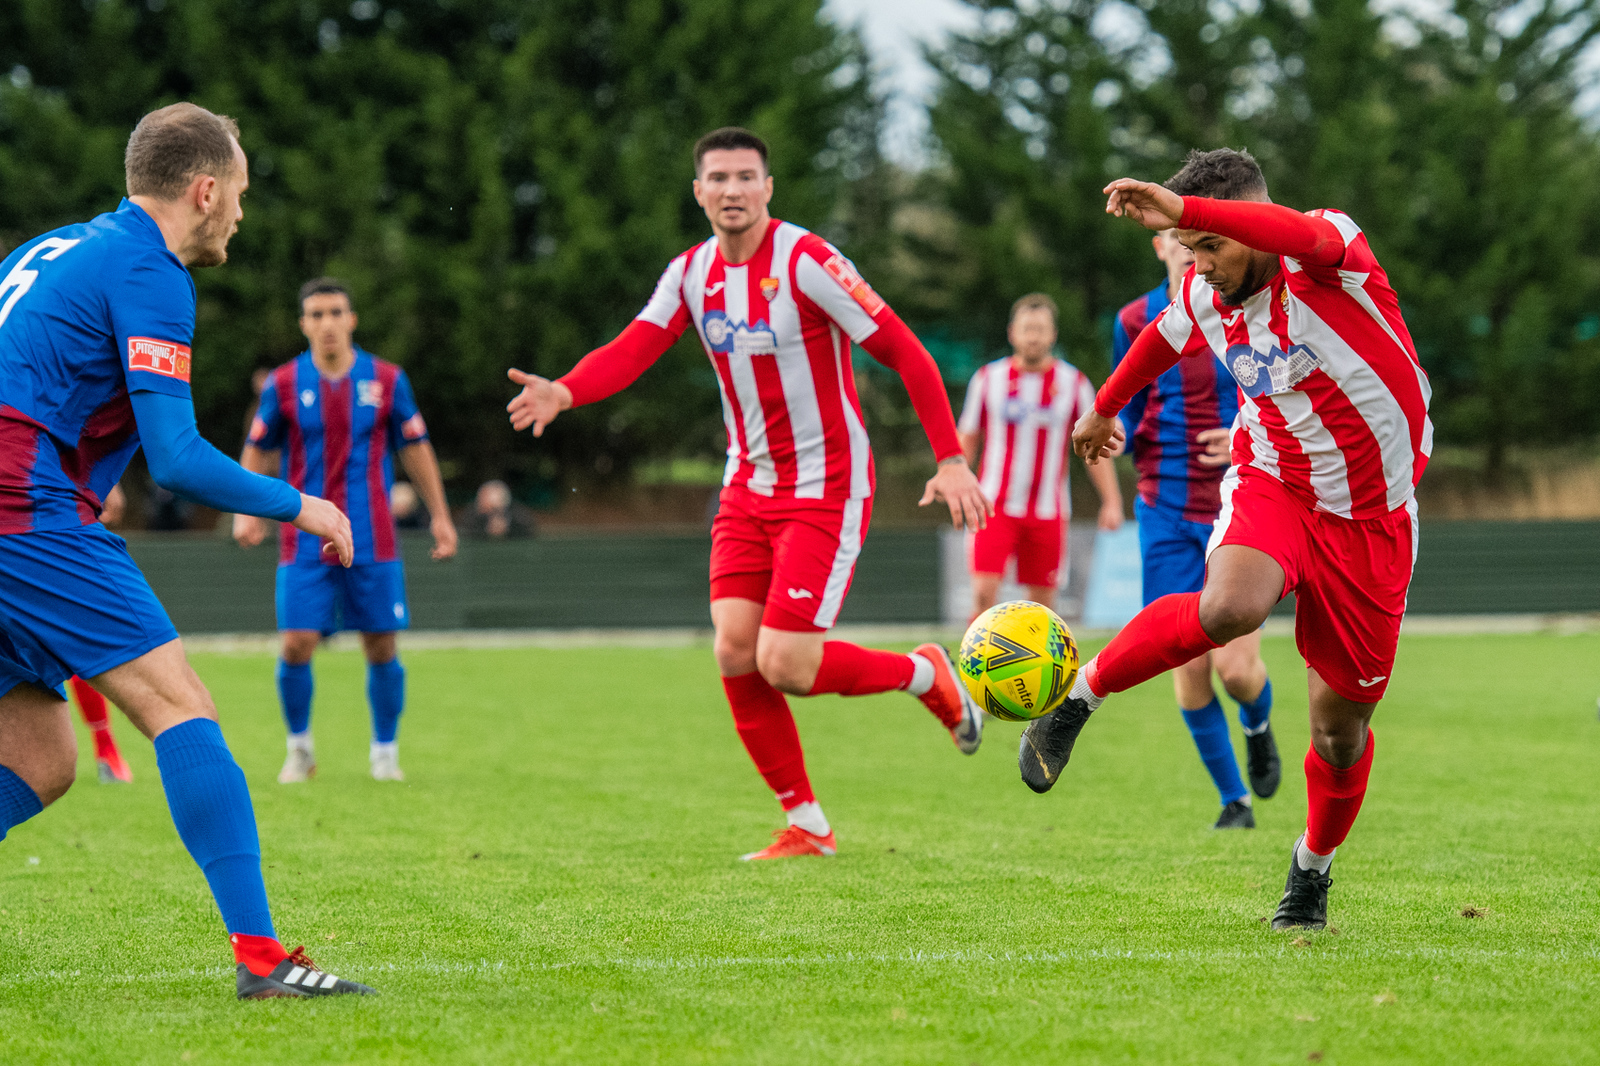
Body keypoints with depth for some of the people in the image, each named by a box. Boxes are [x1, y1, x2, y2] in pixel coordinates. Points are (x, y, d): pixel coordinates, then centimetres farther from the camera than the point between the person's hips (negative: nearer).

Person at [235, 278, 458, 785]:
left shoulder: (387, 380, 3)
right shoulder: (283, 385, 1)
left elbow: (416, 450, 11)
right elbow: (258, 452, 11)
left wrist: (440, 516, 9)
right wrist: (246, 511, -2)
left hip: (373, 542, 1)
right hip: (305, 544, -1)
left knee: (382, 648, 1)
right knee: (297, 645, -9)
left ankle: (385, 752, 18)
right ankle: (299, 747, 12)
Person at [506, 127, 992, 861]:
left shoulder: (806, 261, -16)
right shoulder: (691, 273, 3)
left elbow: (905, 353, -15)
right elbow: (632, 351, -8)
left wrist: (951, 460, -19)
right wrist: (564, 392, -29)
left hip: (827, 489, -6)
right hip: (749, 487, 6)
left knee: (784, 665, -13)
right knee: (735, 653, -4)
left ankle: (926, 675, 14)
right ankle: (805, 825, 9)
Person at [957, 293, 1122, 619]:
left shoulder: (1074, 383, 3)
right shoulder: (989, 378, 4)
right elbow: (967, 439, 12)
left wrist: (1111, 500, 0)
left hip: (1048, 510, 1)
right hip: (996, 506, -1)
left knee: (1042, 602, 2)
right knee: (983, 592, -14)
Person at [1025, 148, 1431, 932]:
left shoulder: (1333, 256, -19)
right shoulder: (1203, 297, -3)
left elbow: (1303, 237, -46)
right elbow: (1164, 340, 22)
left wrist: (1183, 210, -54)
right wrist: (1105, 409, 38)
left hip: (1372, 521, -2)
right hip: (1272, 486, 2)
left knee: (1341, 725, 4)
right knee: (1228, 608, -34)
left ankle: (1313, 868, 33)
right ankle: (1081, 698, -13)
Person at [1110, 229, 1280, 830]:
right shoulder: (1136, 322, 3)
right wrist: (1112, 434, -12)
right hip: (1167, 513, 2)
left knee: (1235, 665, -11)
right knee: (1187, 666, -3)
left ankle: (1258, 726, 27)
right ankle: (1234, 800, 15)